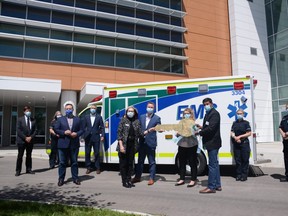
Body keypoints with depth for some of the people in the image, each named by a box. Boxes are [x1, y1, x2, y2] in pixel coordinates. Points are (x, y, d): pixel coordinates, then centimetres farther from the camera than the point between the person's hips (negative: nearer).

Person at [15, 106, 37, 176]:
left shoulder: (33, 120, 7)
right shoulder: (20, 119, 0)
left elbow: (35, 130, 5)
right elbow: (18, 130, -7)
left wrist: (31, 137, -10)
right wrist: (25, 138, -13)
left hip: (30, 140, 3)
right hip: (21, 140, -3)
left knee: (29, 155, 9)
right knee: (20, 156, 1)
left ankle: (28, 169, 15)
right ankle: (18, 171, 7)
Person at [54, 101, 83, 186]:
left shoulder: (77, 119, 10)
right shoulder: (60, 119, 7)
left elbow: (81, 130, 8)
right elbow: (56, 130, 2)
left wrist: (77, 134, -12)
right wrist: (64, 132, -14)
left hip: (74, 144, 1)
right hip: (63, 144, -1)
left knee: (74, 162, 8)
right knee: (62, 162, 4)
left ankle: (75, 178, 17)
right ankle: (61, 179, 14)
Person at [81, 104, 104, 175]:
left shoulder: (99, 117, 4)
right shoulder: (86, 117, 9)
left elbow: (102, 127, 2)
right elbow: (83, 127, 8)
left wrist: (102, 135, -6)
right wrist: (84, 135, -1)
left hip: (96, 137, -2)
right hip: (88, 137, 2)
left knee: (96, 153, 3)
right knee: (87, 153, 7)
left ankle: (97, 168, 13)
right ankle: (88, 167, 19)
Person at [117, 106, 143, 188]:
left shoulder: (137, 121, 7)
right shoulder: (123, 120, -2)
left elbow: (140, 133, 4)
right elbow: (119, 133, -7)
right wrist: (121, 145, -15)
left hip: (132, 145, 3)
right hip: (124, 145, -3)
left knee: (130, 163, 11)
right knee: (123, 163, 3)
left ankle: (129, 180, 24)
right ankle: (124, 181, 15)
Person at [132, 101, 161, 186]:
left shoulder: (157, 118, 0)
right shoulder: (142, 117, 12)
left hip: (151, 143, -4)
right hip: (142, 142, 4)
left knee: (152, 162, 4)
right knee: (140, 160, 14)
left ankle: (151, 178, 14)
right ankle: (137, 177, 25)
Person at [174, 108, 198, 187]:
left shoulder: (193, 122, 0)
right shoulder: (181, 122, 12)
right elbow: (178, 133, 14)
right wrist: (178, 134, -7)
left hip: (191, 145, -4)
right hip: (182, 144, 4)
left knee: (192, 163, 2)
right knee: (182, 163, 10)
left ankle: (193, 180, 13)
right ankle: (182, 179, 21)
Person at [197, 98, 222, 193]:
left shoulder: (214, 113, -13)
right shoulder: (208, 114, 17)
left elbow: (211, 128, -22)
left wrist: (199, 132, -14)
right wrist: (202, 127, 3)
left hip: (213, 142, -10)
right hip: (211, 143, 10)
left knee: (212, 165, -6)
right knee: (215, 164, 14)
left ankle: (211, 187, 0)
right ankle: (217, 185, 24)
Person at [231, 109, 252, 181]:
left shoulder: (246, 123, 3)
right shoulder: (234, 123, 15)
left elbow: (249, 133, -3)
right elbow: (232, 133, 10)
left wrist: (240, 137, -11)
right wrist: (235, 138, -9)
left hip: (244, 143, -3)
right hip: (236, 144, 4)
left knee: (245, 160, -2)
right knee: (237, 160, 6)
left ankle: (244, 175, 5)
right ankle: (238, 175, 13)